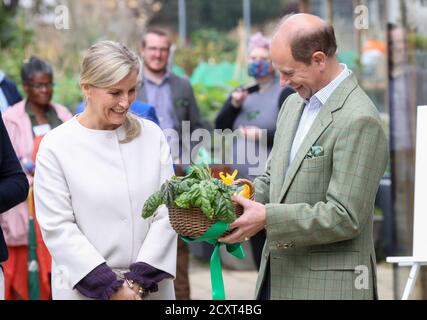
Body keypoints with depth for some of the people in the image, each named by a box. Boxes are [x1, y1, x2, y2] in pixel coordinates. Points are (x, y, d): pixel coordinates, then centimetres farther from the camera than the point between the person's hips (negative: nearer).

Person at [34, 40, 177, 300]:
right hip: (86, 288, -2)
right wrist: (111, 287, -14)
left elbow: (167, 211, -1)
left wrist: (140, 279, -11)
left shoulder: (151, 134, 2)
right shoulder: (56, 145, -5)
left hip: (151, 286, 2)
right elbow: (58, 226, -9)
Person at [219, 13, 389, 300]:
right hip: (278, 276, 8)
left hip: (327, 285, -8)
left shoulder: (359, 120, -17)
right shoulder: (293, 104, 12)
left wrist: (268, 217, -20)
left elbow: (345, 217, -20)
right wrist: (232, 200, 1)